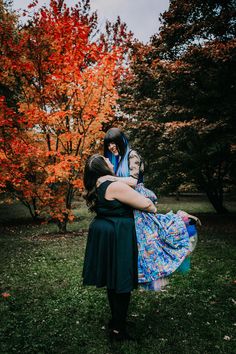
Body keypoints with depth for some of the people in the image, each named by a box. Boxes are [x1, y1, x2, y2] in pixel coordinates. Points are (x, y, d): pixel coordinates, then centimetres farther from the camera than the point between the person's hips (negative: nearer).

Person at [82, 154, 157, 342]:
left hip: (102, 234, 9)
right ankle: (118, 329, 16)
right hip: (118, 237, -9)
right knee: (121, 281, 3)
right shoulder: (115, 186, -20)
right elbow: (145, 204, -18)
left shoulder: (96, 187, 7)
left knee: (112, 278, 20)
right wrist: (154, 208, 3)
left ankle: (117, 318, 38)